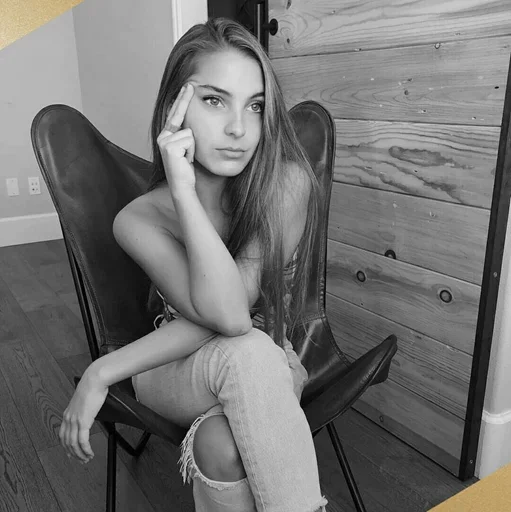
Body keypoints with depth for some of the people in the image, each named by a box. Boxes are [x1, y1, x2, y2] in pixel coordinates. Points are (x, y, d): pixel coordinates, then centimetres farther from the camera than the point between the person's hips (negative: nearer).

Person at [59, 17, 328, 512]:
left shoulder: (287, 183, -21)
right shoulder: (139, 220, -16)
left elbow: (231, 308, -26)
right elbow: (228, 318, -29)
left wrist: (102, 372, -24)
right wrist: (184, 189, -34)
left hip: (270, 370, 0)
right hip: (177, 370, 1)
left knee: (220, 443, -36)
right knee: (245, 355, -35)